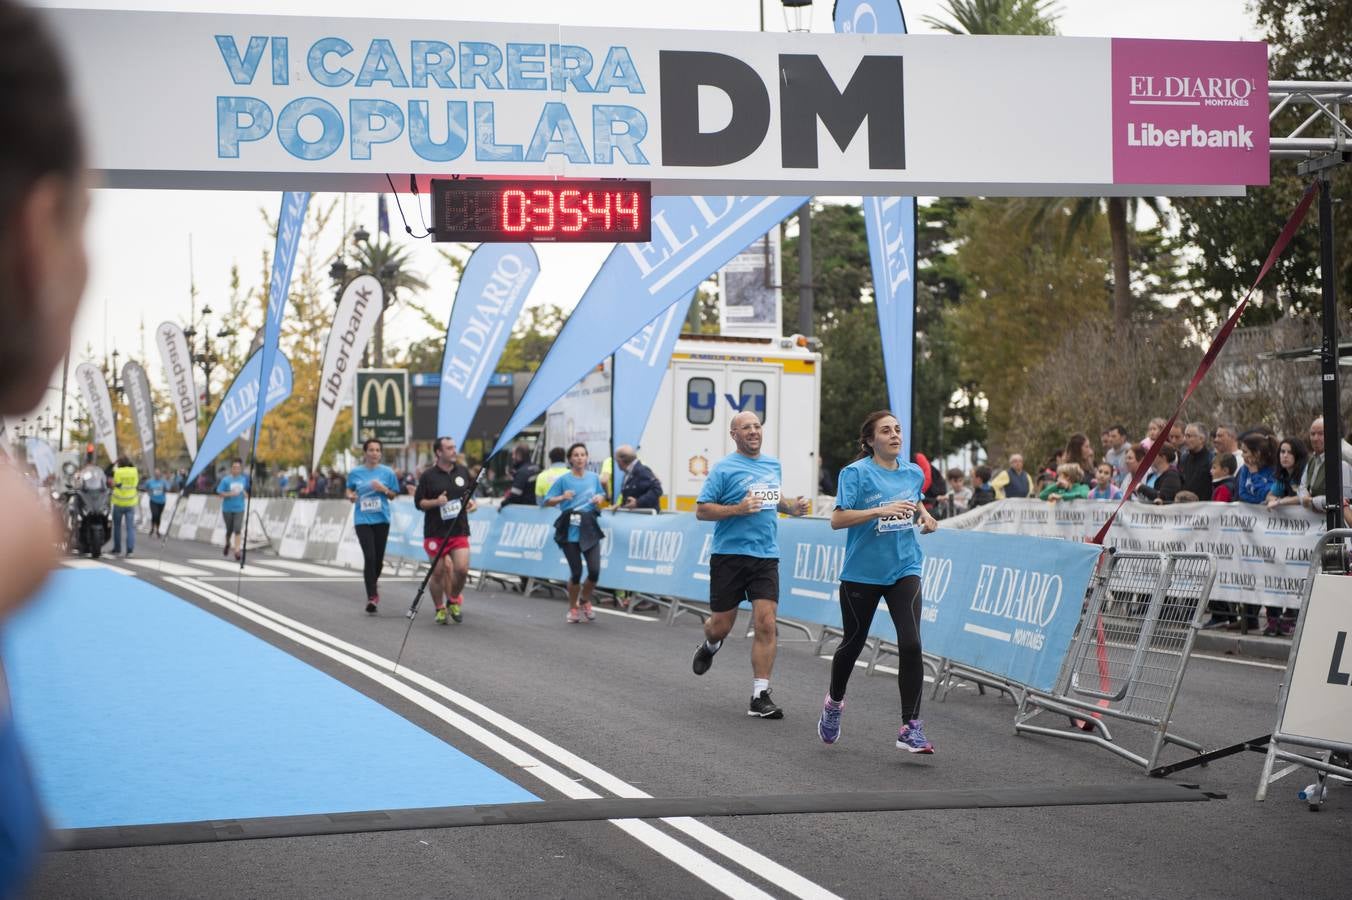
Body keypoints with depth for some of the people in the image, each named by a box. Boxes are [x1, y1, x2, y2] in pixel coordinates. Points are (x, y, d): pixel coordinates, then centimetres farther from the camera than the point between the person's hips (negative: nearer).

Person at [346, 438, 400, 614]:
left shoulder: (387, 472, 1)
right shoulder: (355, 473, 2)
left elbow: (394, 495, 7)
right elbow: (349, 490, 17)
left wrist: (384, 489, -12)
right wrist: (351, 496, -5)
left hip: (381, 519, 1)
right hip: (362, 520, -1)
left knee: (379, 558, 9)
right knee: (369, 557, -13)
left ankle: (374, 582, 41)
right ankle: (372, 596, -10)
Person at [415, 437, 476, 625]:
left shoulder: (463, 471, 8)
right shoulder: (428, 475, -3)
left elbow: (470, 493, 21)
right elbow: (418, 502, -1)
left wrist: (471, 502, 0)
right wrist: (436, 502, -17)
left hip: (459, 530, 2)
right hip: (435, 532, -2)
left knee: (462, 569, -10)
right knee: (438, 572, 2)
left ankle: (453, 601, 17)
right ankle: (440, 609, 20)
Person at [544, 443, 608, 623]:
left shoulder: (593, 478, 8)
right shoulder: (563, 479, -2)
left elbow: (602, 496, 23)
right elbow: (547, 501, 0)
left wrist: (600, 499, 0)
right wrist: (562, 497, -18)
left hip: (590, 529, 3)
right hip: (570, 530, -2)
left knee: (594, 571, -7)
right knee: (576, 572, -2)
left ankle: (585, 601, 22)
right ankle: (573, 608, 21)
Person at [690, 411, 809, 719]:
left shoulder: (773, 465, 12)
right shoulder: (724, 468, -6)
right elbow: (701, 510, -8)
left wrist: (792, 506, 9)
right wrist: (738, 509, -20)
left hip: (766, 557, 3)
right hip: (730, 555, -3)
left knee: (766, 625, -9)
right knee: (721, 625, 6)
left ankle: (760, 697, -5)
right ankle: (710, 646, 44)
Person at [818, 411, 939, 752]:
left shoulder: (913, 473, 6)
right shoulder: (855, 473, -10)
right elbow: (837, 519, -18)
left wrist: (924, 514, 8)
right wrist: (880, 510, -27)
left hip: (903, 570, 3)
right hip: (861, 573, -3)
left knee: (911, 644, -13)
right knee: (853, 642, 13)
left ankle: (910, 728, -10)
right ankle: (834, 703, 42)